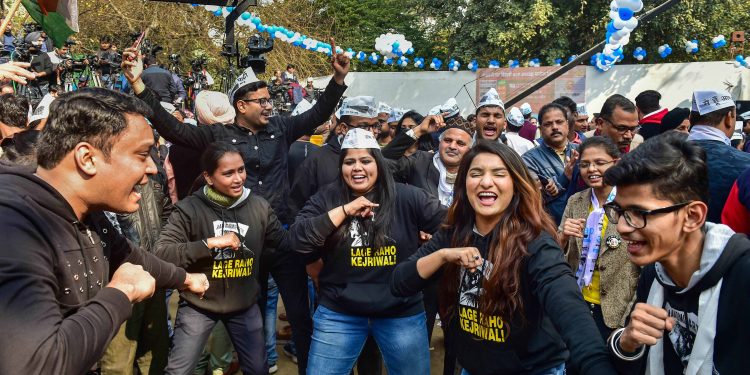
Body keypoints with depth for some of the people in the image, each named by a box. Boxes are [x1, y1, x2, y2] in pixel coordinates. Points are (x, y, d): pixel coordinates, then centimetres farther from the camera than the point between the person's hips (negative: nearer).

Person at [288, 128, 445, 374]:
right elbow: (298, 240, -15)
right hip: (339, 313, 0)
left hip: (402, 313, 0)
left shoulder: (407, 197, -5)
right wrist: (345, 210, -17)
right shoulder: (326, 199, -2)